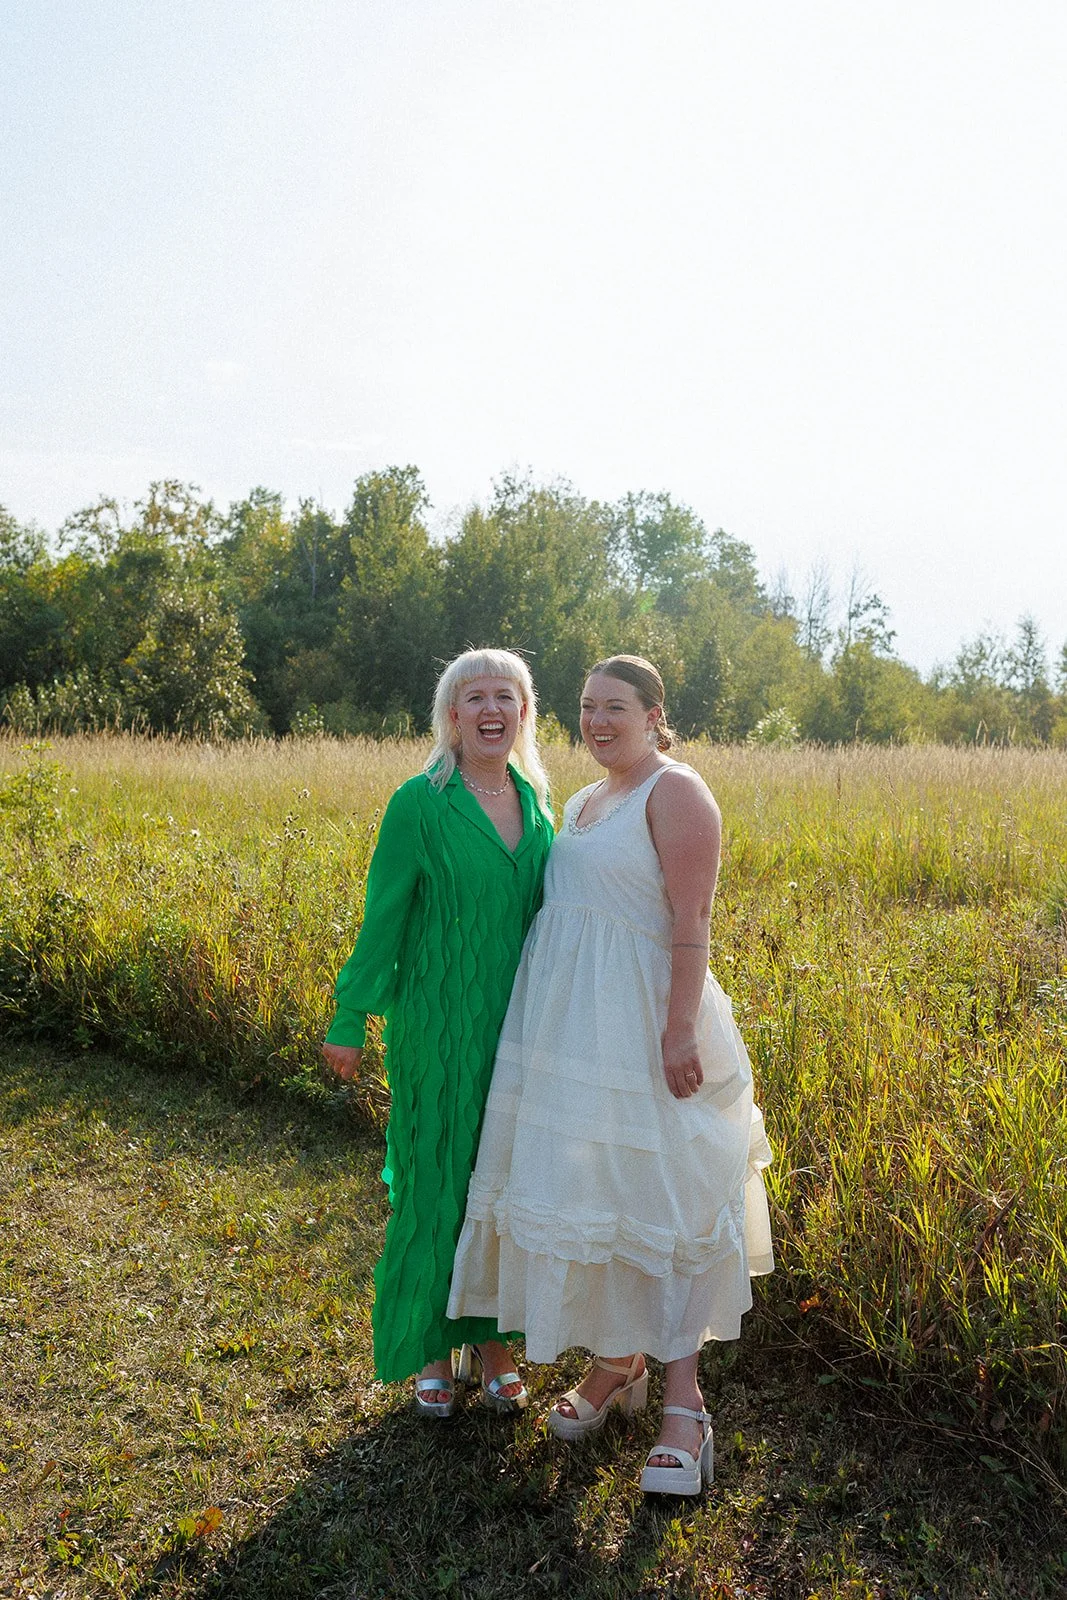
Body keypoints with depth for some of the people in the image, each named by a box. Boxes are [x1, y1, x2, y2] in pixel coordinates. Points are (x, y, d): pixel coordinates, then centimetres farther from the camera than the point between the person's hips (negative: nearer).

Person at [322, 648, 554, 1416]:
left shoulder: (534, 803, 6)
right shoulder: (421, 803, -10)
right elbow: (383, 918, -8)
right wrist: (350, 1021, -6)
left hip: (521, 1028, 5)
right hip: (440, 1027, -4)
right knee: (438, 1181, 8)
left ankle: (494, 1341, 33)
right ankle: (432, 1346, 30)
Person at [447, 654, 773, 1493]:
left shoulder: (676, 792, -10)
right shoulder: (583, 801, 15)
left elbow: (691, 920, -17)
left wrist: (682, 1028, -22)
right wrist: (549, 1018, 16)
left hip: (640, 1026, -8)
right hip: (571, 1025, 8)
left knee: (660, 1199, -1)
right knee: (588, 1191, 14)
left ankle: (683, 1401, 12)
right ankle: (616, 1361, 31)